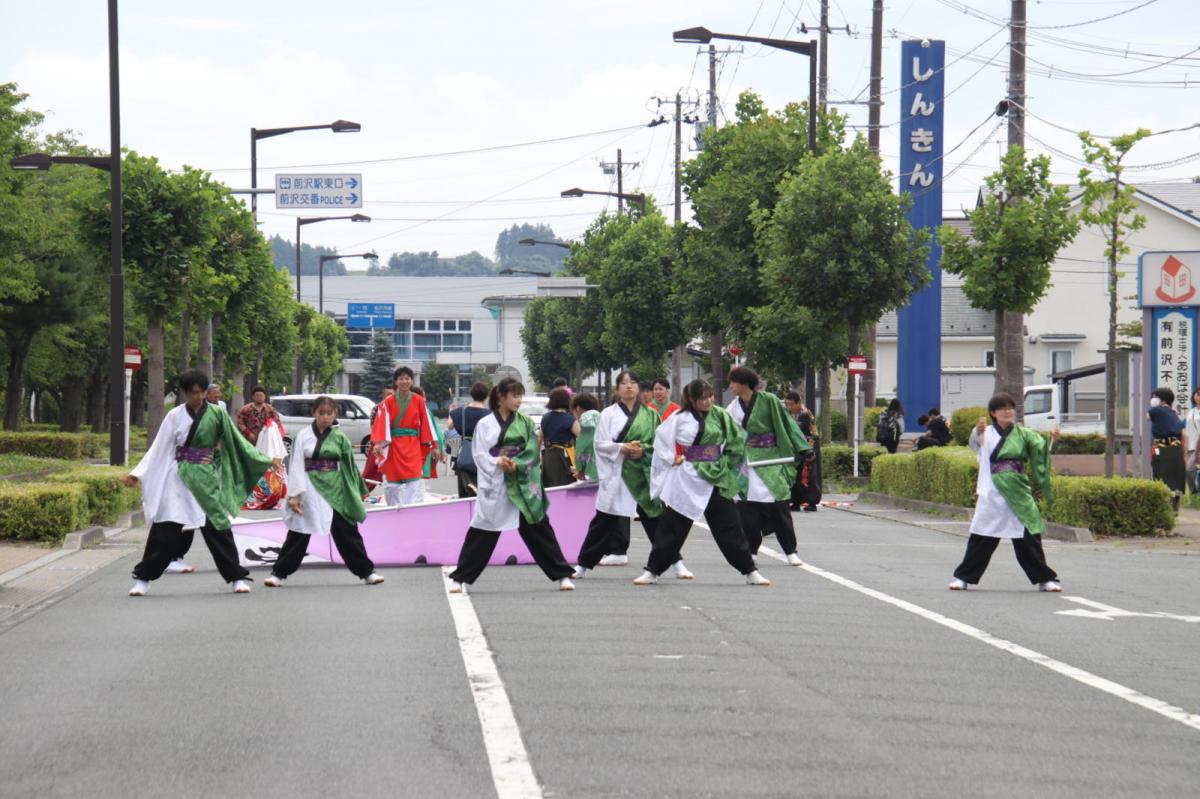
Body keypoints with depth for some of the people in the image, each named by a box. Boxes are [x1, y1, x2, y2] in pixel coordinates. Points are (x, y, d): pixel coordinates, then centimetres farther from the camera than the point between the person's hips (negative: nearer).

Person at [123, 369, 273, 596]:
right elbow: (158, 449, 4)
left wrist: (264, 461, 9)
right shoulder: (175, 416, 1)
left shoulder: (216, 414, 0)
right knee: (164, 529, -1)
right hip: (179, 477, 0)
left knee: (217, 527, -1)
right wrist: (137, 474, 2)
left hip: (207, 478, 0)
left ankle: (237, 577, 7)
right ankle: (143, 579, 7)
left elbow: (236, 441, 8)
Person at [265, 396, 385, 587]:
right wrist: (295, 494, -11)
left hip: (335, 489, 1)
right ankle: (279, 573, 11)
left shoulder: (339, 438, 4)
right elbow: (296, 466, -4)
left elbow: (349, 466, 10)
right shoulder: (303, 436, -1)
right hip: (310, 489, -1)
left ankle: (366, 572, 12)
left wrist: (355, 492, 9)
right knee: (298, 534, 2)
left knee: (347, 532, 5)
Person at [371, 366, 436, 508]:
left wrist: (432, 445, 4)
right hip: (393, 446, 0)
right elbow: (382, 423, -8)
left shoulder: (419, 401, 4)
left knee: (414, 480, -12)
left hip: (413, 446, 0)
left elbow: (426, 423, 6)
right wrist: (378, 443, -22)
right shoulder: (387, 403, 2)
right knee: (393, 480, 5)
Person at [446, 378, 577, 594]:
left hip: (523, 484, 2)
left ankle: (562, 575, 10)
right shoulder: (485, 424, 1)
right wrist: (497, 463, -21)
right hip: (494, 484, -1)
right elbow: (479, 455, -4)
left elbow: (532, 453, 0)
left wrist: (516, 464, -17)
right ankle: (460, 578, 5)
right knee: (481, 533, -2)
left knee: (538, 529, 4)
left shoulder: (525, 423, 7)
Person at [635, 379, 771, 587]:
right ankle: (652, 571, 11)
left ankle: (750, 572, 10)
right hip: (686, 480, -2)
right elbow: (661, 439, 4)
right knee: (670, 527, 2)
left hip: (716, 479, 2)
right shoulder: (679, 419, -4)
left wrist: (725, 462, 5)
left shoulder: (719, 415, 2)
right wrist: (672, 459, -2)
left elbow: (737, 439, 9)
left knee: (729, 527, 4)